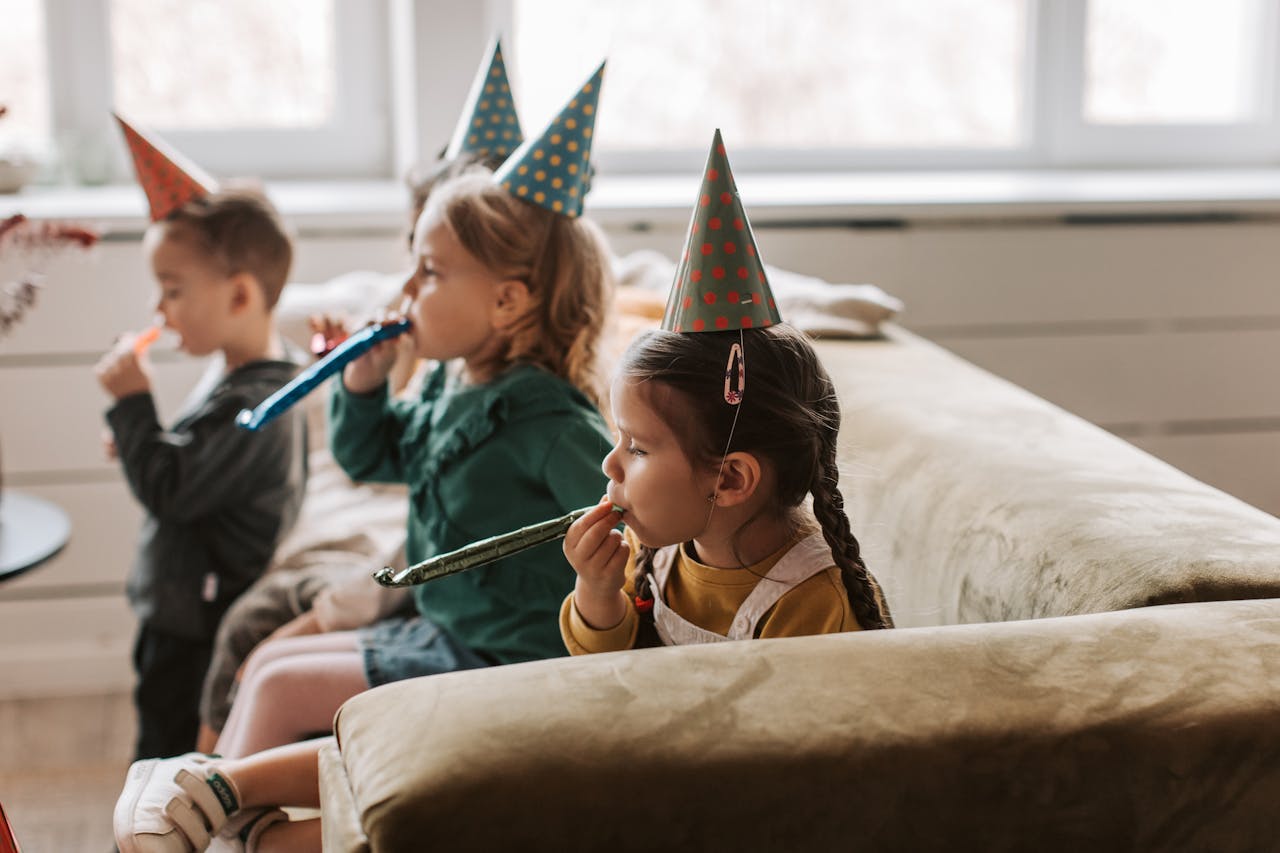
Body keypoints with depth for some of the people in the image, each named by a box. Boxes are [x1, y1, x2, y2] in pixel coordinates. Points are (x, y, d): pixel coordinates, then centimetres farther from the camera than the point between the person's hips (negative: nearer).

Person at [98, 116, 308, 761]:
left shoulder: (248, 405, -27)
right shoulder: (256, 372, 5)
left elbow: (169, 491, -25)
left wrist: (132, 404, -19)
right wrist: (141, 446, 3)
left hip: (199, 629, -10)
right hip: (187, 614, 10)